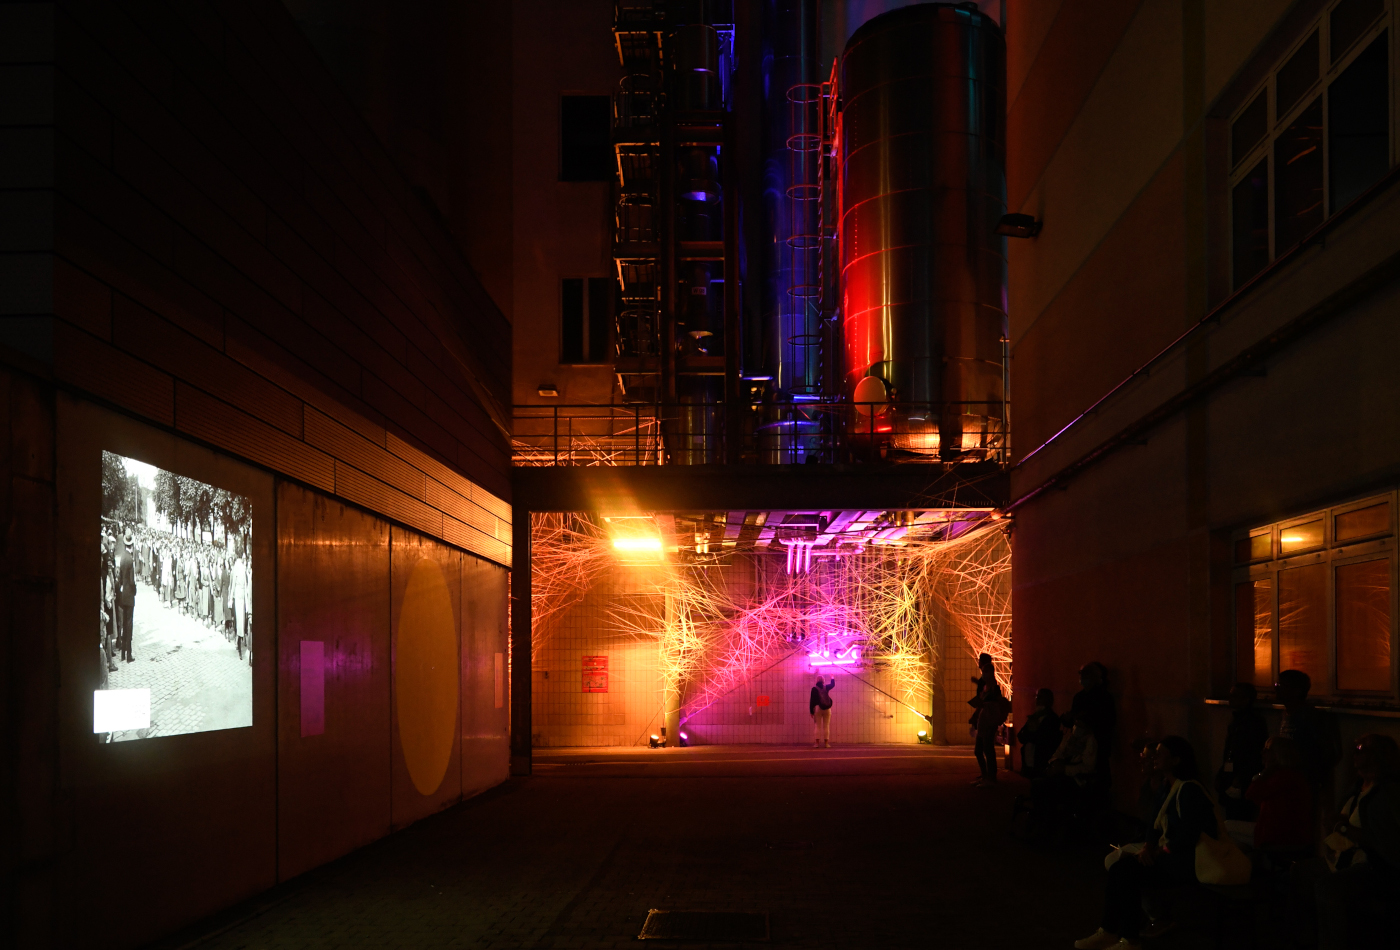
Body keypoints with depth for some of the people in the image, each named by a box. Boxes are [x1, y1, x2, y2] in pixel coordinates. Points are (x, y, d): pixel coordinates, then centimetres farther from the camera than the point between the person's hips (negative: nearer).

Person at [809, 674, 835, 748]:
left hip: (817, 708, -2)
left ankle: (817, 743, -7)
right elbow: (833, 684, 26)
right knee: (826, 726, 3)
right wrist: (832, 678, 47)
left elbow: (812, 700, -4)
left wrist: (811, 711, 0)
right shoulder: (826, 687, 4)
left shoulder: (814, 689, -3)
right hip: (827, 709, 2)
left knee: (817, 726, 0)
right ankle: (826, 743, -1)